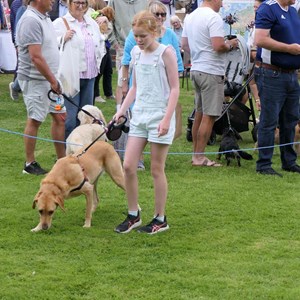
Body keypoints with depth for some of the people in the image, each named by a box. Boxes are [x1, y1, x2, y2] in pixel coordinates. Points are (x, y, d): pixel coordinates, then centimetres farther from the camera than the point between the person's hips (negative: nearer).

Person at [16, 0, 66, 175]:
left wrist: (54, 79, 14)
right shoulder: (31, 20, -20)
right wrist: (53, 81, -18)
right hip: (35, 80, -9)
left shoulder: (43, 17, 10)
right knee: (35, 121, -1)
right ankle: (30, 164, 9)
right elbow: (36, 57, -24)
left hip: (50, 78, 9)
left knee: (60, 116, 12)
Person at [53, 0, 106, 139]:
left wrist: (98, 62, 19)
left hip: (89, 75, 7)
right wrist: (63, 38, -25)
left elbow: (101, 42, 29)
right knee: (70, 117, -9)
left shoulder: (92, 23, 15)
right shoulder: (60, 23, -6)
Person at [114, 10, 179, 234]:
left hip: (159, 117, -6)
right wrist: (122, 110, 7)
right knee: (128, 167, 1)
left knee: (157, 170, 1)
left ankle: (160, 219, 13)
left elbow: (175, 89, -10)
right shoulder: (136, 52, 9)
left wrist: (167, 119, -18)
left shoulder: (166, 53, -9)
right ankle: (133, 215, 14)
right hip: (139, 115, 6)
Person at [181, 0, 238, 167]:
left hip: (196, 69, 9)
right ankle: (199, 157, -4)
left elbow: (184, 45, 18)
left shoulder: (190, 17, 11)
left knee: (199, 113, 16)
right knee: (209, 116, -4)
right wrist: (231, 44, -6)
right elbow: (218, 46, -24)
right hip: (211, 72, -9)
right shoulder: (214, 17, -16)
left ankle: (196, 154, 20)